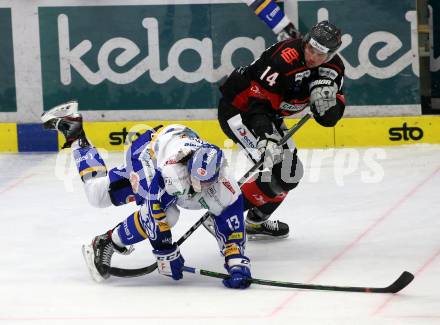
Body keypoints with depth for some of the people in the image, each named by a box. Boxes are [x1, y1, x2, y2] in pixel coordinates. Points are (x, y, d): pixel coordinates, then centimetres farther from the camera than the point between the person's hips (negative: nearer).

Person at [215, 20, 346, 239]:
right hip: (238, 107, -9)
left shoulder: (333, 68, -7)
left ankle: (255, 222, 31)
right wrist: (265, 138, -45)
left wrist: (326, 97, -27)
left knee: (291, 172, 16)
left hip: (269, 113, 9)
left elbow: (329, 118, -5)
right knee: (277, 168, -21)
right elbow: (258, 102, -32)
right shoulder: (284, 59, -31)